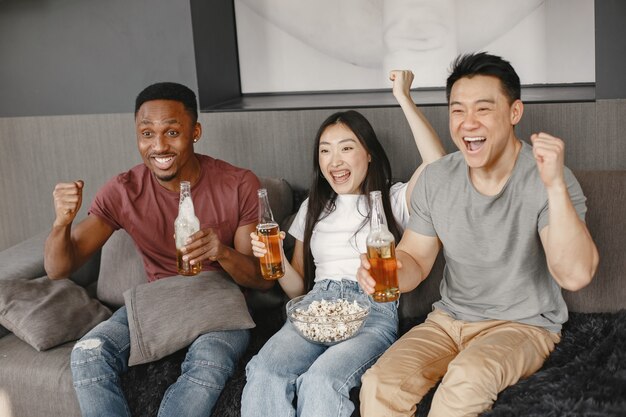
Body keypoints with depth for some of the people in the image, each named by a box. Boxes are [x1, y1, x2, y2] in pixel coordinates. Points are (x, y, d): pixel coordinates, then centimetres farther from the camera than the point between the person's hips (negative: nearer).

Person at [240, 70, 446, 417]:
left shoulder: (392, 200, 12)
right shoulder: (313, 208, 24)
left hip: (373, 310, -3)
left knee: (320, 381, -35)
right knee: (263, 373, -30)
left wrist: (404, 98, -6)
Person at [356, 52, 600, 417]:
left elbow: (575, 275, -28)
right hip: (449, 319, 3)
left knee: (467, 376, -34)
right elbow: (415, 259, 4)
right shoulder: (435, 179, -2)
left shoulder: (547, 179, -17)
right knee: (379, 385, -23)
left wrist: (555, 185, -39)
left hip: (524, 325, -3)